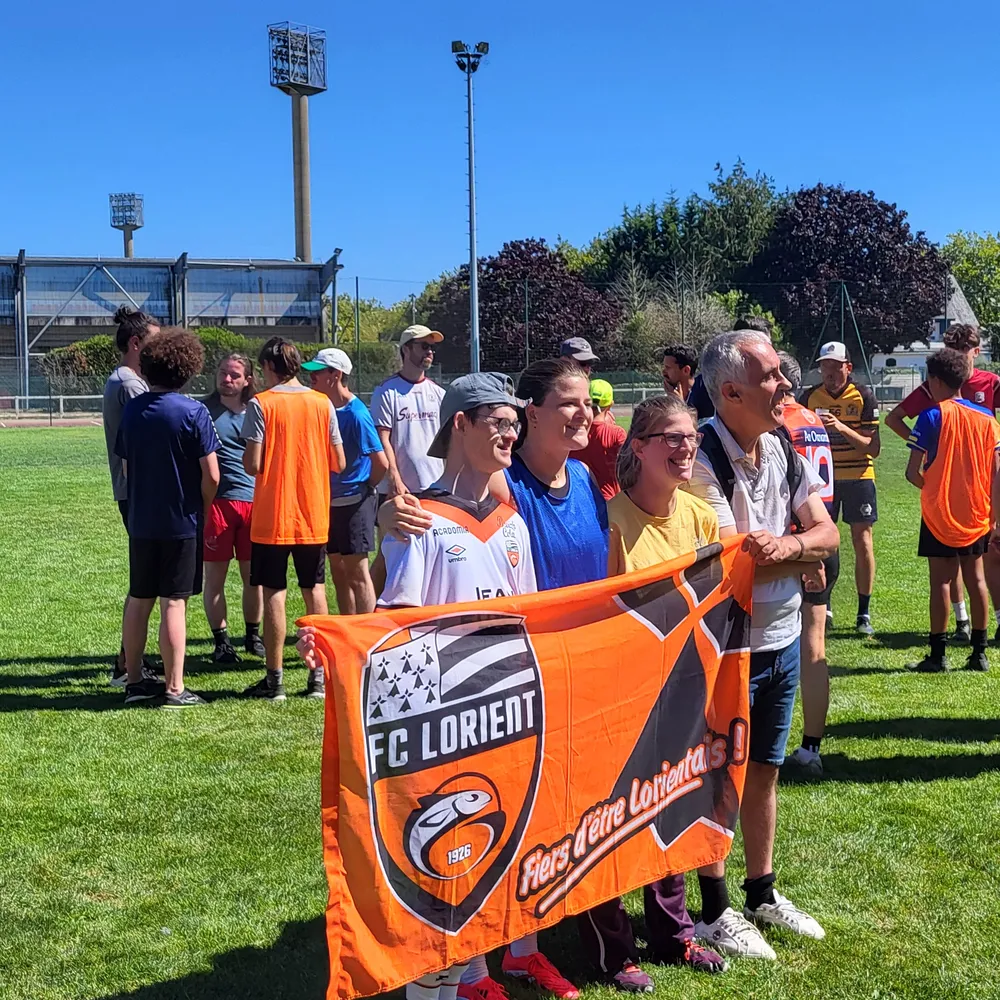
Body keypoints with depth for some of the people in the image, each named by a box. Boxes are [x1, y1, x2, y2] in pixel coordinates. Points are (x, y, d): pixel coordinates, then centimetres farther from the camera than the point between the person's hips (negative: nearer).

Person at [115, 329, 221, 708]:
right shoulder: (193, 412, -13)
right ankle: (174, 689, 5)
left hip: (141, 521, 5)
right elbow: (211, 475, -14)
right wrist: (202, 509, 4)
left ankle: (135, 680, 22)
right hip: (182, 522, -5)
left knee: (138, 600, 13)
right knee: (174, 603, -1)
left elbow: (126, 467, 10)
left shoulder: (132, 409, 2)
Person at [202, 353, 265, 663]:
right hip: (216, 501, -3)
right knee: (215, 574, 1)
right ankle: (221, 641, 11)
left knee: (253, 574, 8)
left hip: (253, 501, 3)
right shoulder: (204, 411, 1)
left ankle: (253, 635, 23)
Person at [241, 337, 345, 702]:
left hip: (272, 517, -3)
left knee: (274, 593, 3)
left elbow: (252, 464, -13)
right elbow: (338, 463, 2)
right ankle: (318, 676, 13)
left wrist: (245, 458, 9)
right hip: (314, 516, 3)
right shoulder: (322, 403, 2)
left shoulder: (260, 404, -8)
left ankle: (275, 679, 6)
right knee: (315, 590, 11)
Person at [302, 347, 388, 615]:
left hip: (355, 502, -8)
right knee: (339, 572, 12)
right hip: (332, 502, 8)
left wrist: (366, 487, -3)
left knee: (357, 572, -4)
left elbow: (381, 462, -19)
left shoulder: (356, 413, -17)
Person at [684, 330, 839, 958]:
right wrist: (804, 560, -12)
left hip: (783, 640, 7)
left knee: (765, 770, 19)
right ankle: (716, 910, 22)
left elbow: (828, 534, 0)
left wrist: (786, 544, -21)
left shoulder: (785, 450, 2)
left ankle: (763, 892, 35)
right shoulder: (702, 461, -21)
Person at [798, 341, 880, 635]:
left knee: (863, 543, -1)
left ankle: (864, 613, 7)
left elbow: (873, 448, -12)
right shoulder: (809, 397, 0)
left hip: (858, 477, -2)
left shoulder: (863, 397, -7)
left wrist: (842, 428, -25)